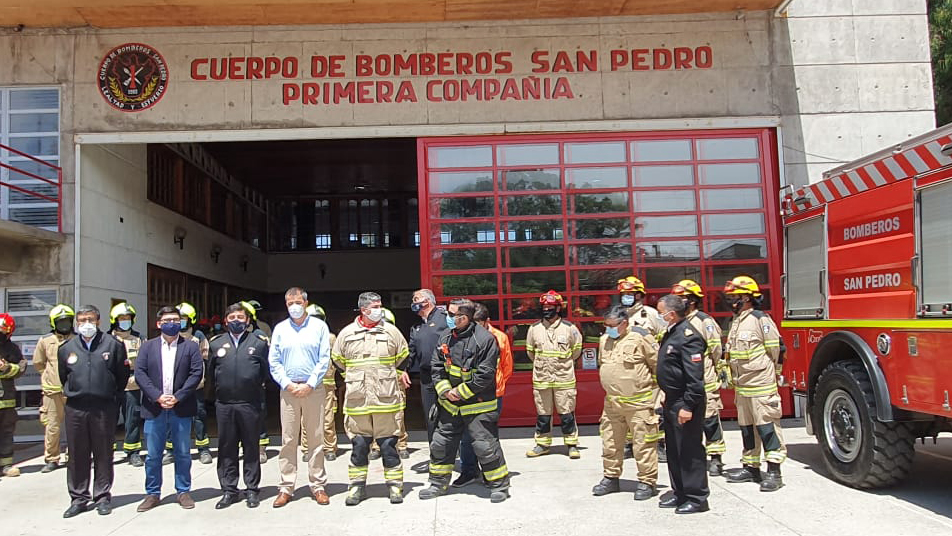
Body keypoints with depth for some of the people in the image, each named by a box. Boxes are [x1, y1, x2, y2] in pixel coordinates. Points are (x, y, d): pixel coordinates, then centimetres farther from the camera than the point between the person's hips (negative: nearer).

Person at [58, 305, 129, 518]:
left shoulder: (113, 345, 1)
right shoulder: (66, 348, 8)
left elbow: (123, 375, 8)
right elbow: (63, 377, 21)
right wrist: (74, 393, 16)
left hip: (104, 407, -2)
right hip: (75, 408, 2)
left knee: (104, 454, 5)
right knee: (77, 454, 7)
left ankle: (103, 497, 15)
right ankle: (78, 498, 18)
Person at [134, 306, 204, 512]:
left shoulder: (191, 346, 5)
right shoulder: (148, 346, 9)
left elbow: (196, 373, -4)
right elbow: (140, 374, 0)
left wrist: (177, 397, -13)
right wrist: (157, 396, -12)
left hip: (181, 408, -1)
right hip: (154, 408, 1)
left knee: (183, 453, 6)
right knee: (153, 455, 7)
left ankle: (183, 491, 18)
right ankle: (152, 494, 19)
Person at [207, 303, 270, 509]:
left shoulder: (259, 342, 4)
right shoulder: (216, 343, 10)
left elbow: (266, 370, 7)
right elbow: (211, 373, 15)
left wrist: (254, 386, 7)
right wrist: (219, 389, 11)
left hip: (250, 403, -2)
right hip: (224, 404, 2)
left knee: (251, 447, 5)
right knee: (226, 448, 7)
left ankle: (251, 490, 14)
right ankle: (229, 490, 17)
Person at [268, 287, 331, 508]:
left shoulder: (319, 326, 4)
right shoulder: (280, 329, 10)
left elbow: (324, 359, -1)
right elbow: (273, 362, 7)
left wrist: (309, 384, -9)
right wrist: (288, 384, -6)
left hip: (313, 389, -1)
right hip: (288, 390, 2)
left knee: (315, 438, 2)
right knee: (288, 439, 2)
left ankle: (318, 485, 9)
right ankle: (286, 487, 9)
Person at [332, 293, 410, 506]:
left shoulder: (391, 331, 3)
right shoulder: (346, 334, 3)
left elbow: (402, 359, 16)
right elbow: (338, 361, 17)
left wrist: (398, 376, 16)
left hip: (386, 400, -1)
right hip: (357, 401, 1)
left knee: (388, 444, 5)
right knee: (359, 444, 9)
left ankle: (395, 484, 16)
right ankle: (358, 486, 21)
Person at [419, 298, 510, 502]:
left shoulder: (484, 339, -17)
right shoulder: (446, 336, 3)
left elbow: (485, 375, -19)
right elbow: (436, 366, 8)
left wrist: (460, 392, -15)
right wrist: (445, 390, -6)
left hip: (477, 405, -6)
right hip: (449, 404, 6)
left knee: (485, 445, -3)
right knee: (441, 442, 12)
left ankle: (499, 485, 16)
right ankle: (439, 483, 30)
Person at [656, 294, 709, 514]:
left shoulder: (688, 336, -19)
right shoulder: (671, 333, 12)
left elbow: (695, 377, -24)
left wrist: (688, 406, -25)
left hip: (685, 403, -10)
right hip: (672, 401, 10)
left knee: (690, 450, -1)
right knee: (674, 450, 17)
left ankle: (697, 498, 9)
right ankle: (679, 492, 29)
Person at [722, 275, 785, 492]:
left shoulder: (760, 319, -13)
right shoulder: (736, 321, 15)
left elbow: (775, 349, -10)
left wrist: (768, 374, -1)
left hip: (761, 386, -9)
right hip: (742, 386, 9)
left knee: (767, 427, -5)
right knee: (747, 427, 14)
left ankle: (774, 471, 1)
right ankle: (751, 468, 24)